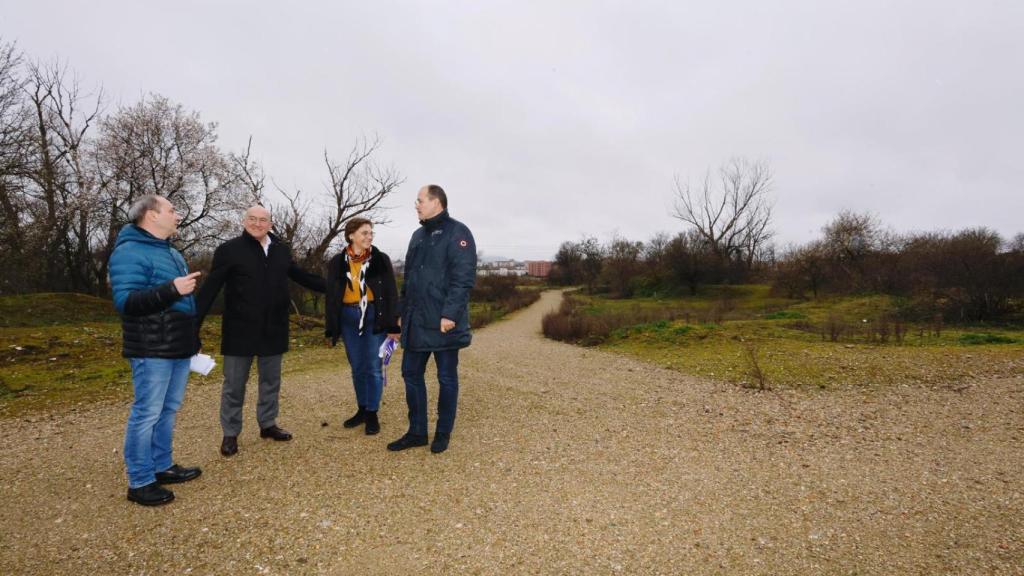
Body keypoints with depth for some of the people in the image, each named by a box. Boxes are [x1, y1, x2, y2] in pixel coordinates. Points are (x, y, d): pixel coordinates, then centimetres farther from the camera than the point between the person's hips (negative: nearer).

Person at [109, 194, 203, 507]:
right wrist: (171, 289, -29)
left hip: (178, 347, 9)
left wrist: (195, 338, 24)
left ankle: (163, 466, 28)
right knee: (147, 413, -1)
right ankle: (140, 482, 11)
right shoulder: (129, 252, -12)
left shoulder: (171, 252, 17)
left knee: (169, 410, 16)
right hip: (152, 350, -9)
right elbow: (125, 301, -22)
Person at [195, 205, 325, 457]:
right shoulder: (229, 249, -7)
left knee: (271, 380, 15)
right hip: (240, 329, -4)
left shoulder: (281, 250, 6)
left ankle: (268, 424, 31)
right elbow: (210, 288, -10)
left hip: (273, 329, 4)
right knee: (234, 384, 7)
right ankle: (230, 434, 22)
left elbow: (299, 275, 19)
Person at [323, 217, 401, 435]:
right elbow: (331, 296, 6)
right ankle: (362, 409, 27)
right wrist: (331, 329, 3)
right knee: (357, 368, 12)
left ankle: (372, 414, 14)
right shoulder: (337, 262, 4)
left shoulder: (381, 259, -2)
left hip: (374, 317, -2)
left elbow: (391, 293, -3)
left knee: (373, 367, 1)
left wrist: (393, 326, -8)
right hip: (348, 319, 3)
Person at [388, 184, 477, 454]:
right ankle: (417, 432, 24)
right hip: (415, 321, 8)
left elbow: (463, 279, -17)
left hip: (443, 322, -8)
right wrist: (402, 311, 17)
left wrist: (450, 314, -23)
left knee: (447, 378, 6)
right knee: (411, 374, 11)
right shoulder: (418, 235, 16)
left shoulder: (457, 232, -9)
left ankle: (443, 434, 21)